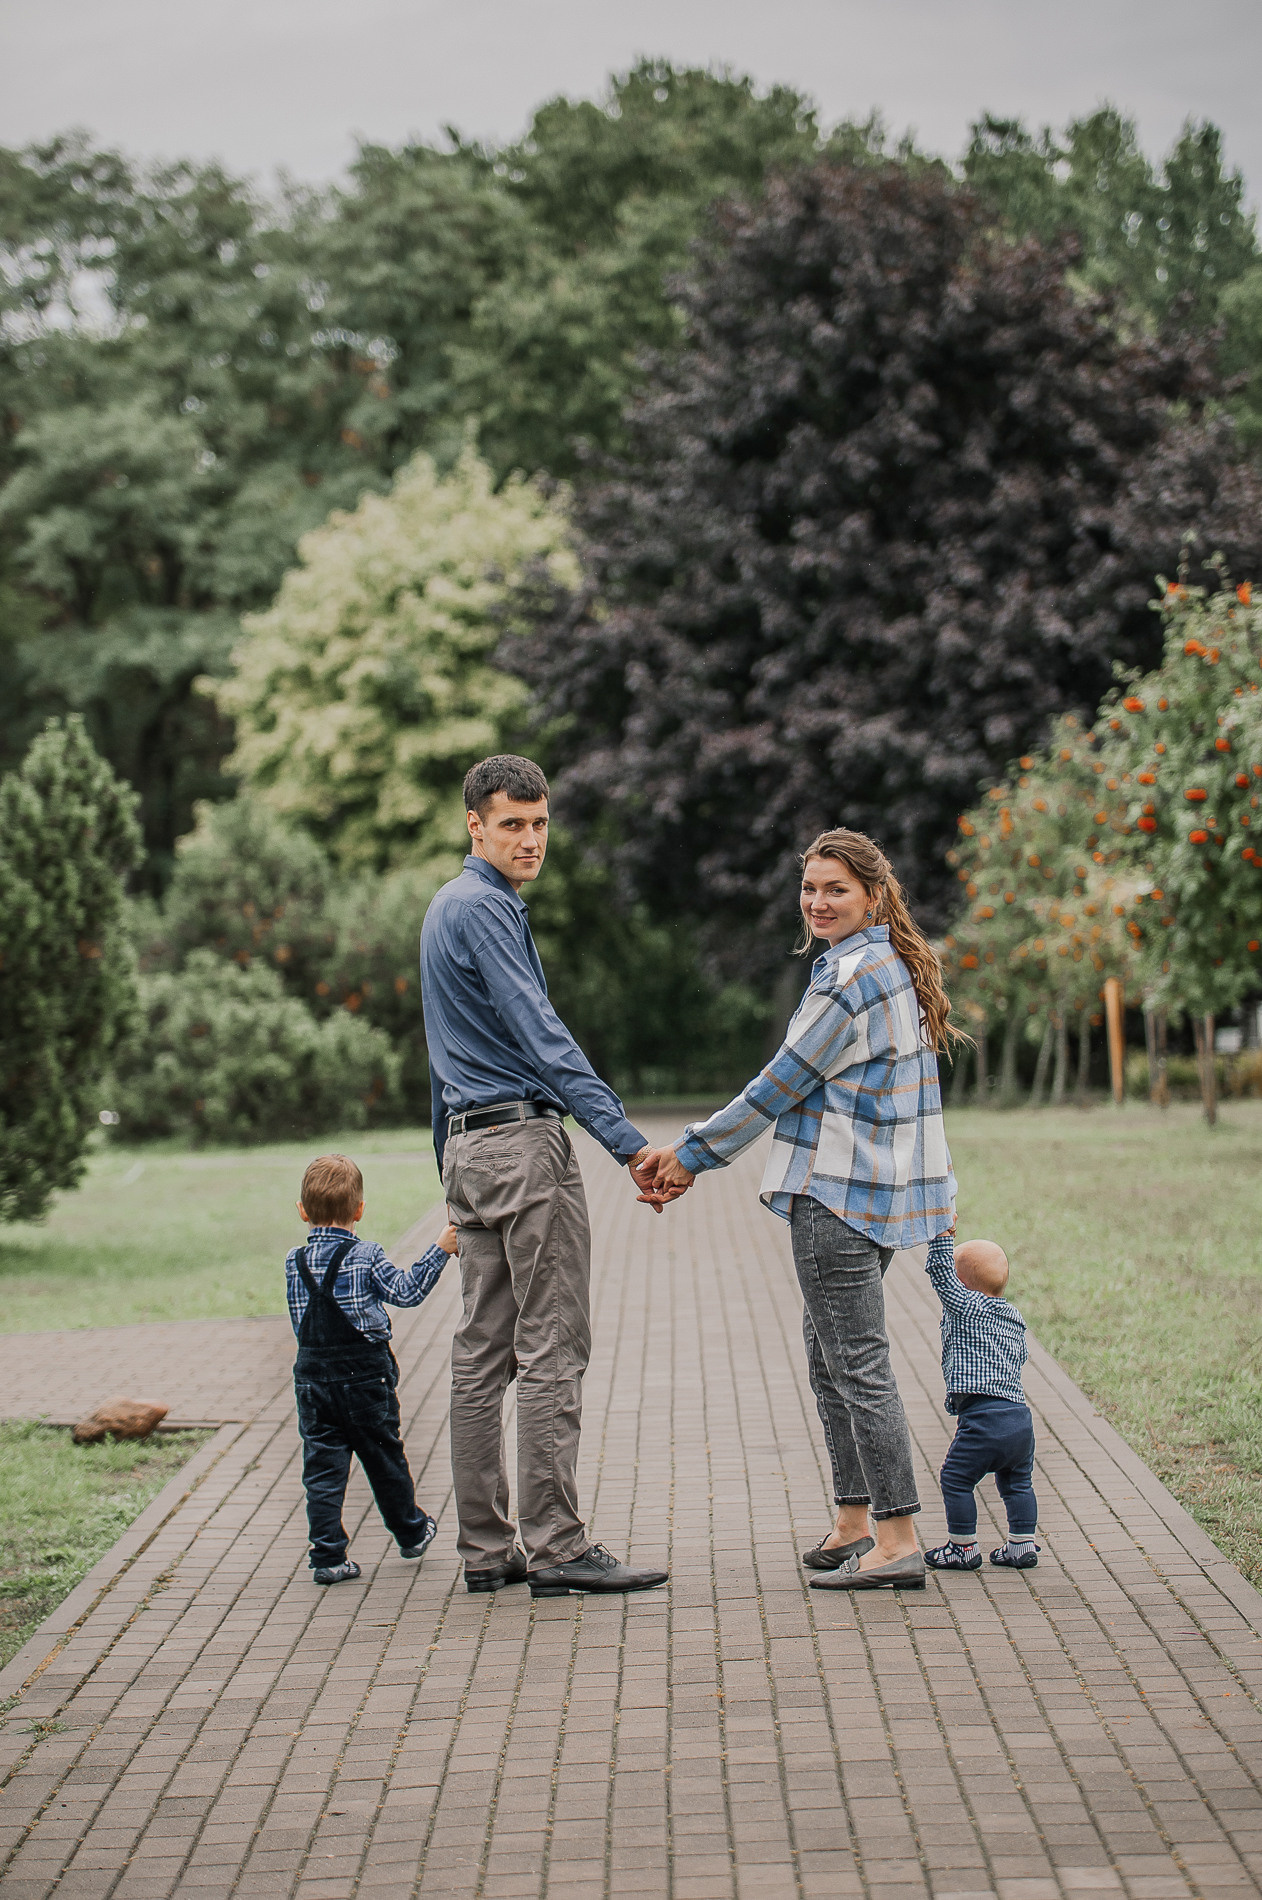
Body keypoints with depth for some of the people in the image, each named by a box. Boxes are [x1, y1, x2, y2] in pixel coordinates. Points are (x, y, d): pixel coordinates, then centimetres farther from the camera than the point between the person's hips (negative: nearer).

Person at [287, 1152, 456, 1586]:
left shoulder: (294, 1262, 3)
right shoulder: (366, 1256, -8)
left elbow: (301, 1318, 12)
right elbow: (405, 1290, -11)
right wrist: (440, 1250, -8)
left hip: (312, 1374, 2)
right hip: (365, 1373, -2)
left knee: (322, 1467, 3)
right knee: (384, 1457, 13)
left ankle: (328, 1556, -2)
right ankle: (411, 1532, 31)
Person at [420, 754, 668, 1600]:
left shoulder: (449, 907, 20)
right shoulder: (485, 910, -12)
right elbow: (543, 1038, -21)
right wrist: (628, 1140, -25)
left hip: (470, 1145, 10)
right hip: (524, 1141, -10)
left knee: (483, 1354, 8)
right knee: (552, 1350, -8)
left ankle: (487, 1547, 10)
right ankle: (556, 1545, -9)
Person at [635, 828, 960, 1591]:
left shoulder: (849, 979, -17)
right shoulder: (897, 965, 14)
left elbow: (781, 1087, -12)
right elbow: (798, 1084, 17)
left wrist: (693, 1155, -3)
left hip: (839, 1195, -10)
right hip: (882, 1186, 10)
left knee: (859, 1364, -7)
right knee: (830, 1355, 16)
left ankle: (898, 1542, -6)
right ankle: (856, 1527, 21)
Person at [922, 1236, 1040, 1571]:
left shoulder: (965, 1305, -4)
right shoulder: (1014, 1320, 18)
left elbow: (940, 1270, -5)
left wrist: (943, 1231, 0)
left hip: (983, 1417, -8)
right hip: (1020, 1414, 8)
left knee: (956, 1478, 3)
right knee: (1016, 1482, 19)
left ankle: (963, 1547, 7)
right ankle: (1022, 1546, 21)